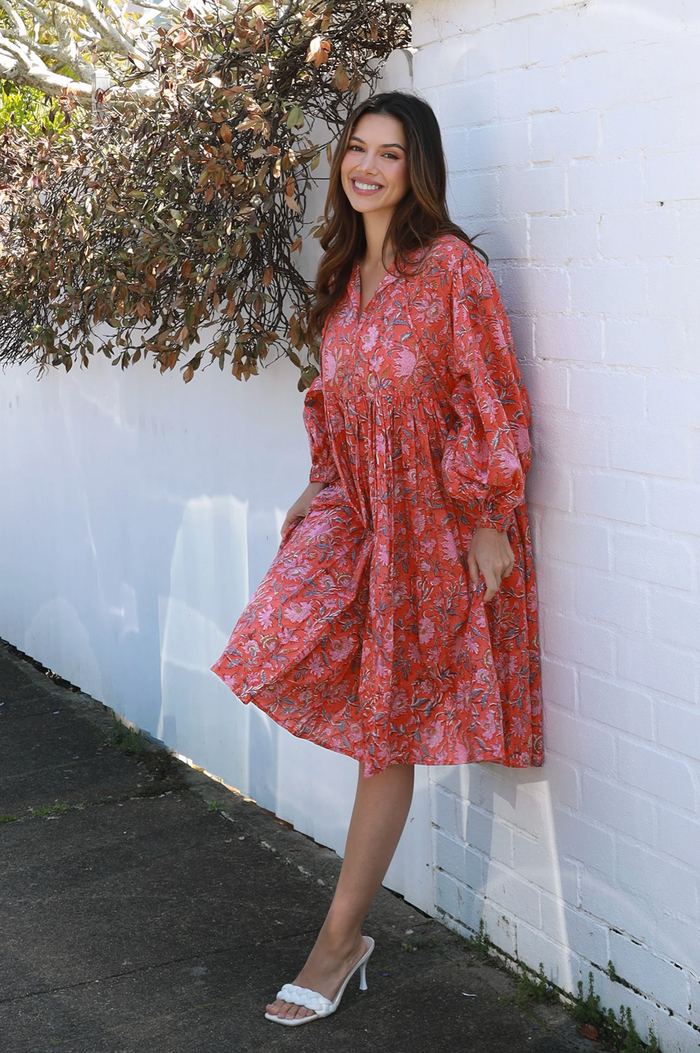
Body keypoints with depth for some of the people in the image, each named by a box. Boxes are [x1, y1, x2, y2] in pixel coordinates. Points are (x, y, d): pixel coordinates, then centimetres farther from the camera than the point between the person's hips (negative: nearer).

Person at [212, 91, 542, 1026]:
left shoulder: (452, 266, -12)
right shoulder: (345, 272, 10)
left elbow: (494, 403, -12)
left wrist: (488, 519, -13)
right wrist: (320, 490, 14)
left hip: (432, 518, -6)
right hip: (352, 504, 6)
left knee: (388, 733, 2)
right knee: (279, 646, -16)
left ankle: (341, 939, 14)